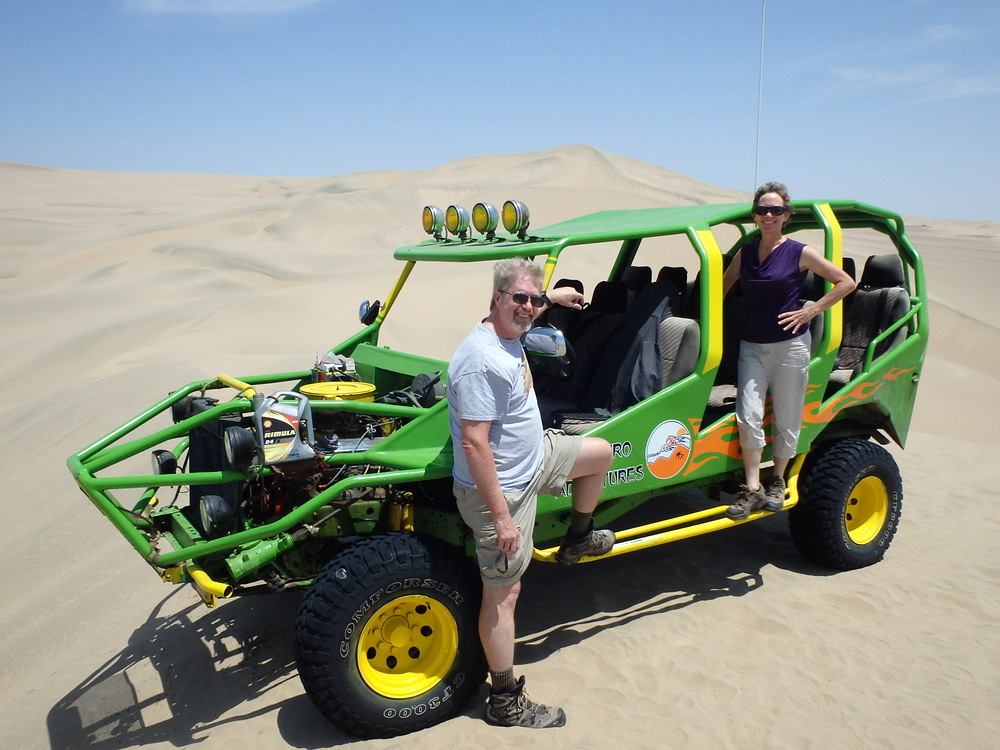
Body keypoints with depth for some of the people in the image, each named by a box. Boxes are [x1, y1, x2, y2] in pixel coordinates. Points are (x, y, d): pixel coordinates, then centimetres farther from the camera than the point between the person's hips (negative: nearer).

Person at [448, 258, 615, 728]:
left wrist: (554, 295, 41)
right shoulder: (482, 361, -30)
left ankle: (576, 540, 42)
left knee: (601, 454, 24)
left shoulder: (507, 333, -1)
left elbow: (524, 308, 28)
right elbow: (473, 443, -31)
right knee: (503, 593, 1)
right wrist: (501, 517, -28)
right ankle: (506, 703, 17)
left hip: (535, 457, 10)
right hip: (502, 490, -10)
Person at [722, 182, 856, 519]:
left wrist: (812, 310, -8)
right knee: (749, 417, -7)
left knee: (786, 420, 6)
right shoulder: (744, 253, 8)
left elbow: (847, 282, 0)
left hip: (789, 347, -3)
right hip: (751, 346, 3)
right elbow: (721, 288, 18)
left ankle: (777, 482, 24)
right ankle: (751, 489, 2)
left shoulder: (800, 252, -3)